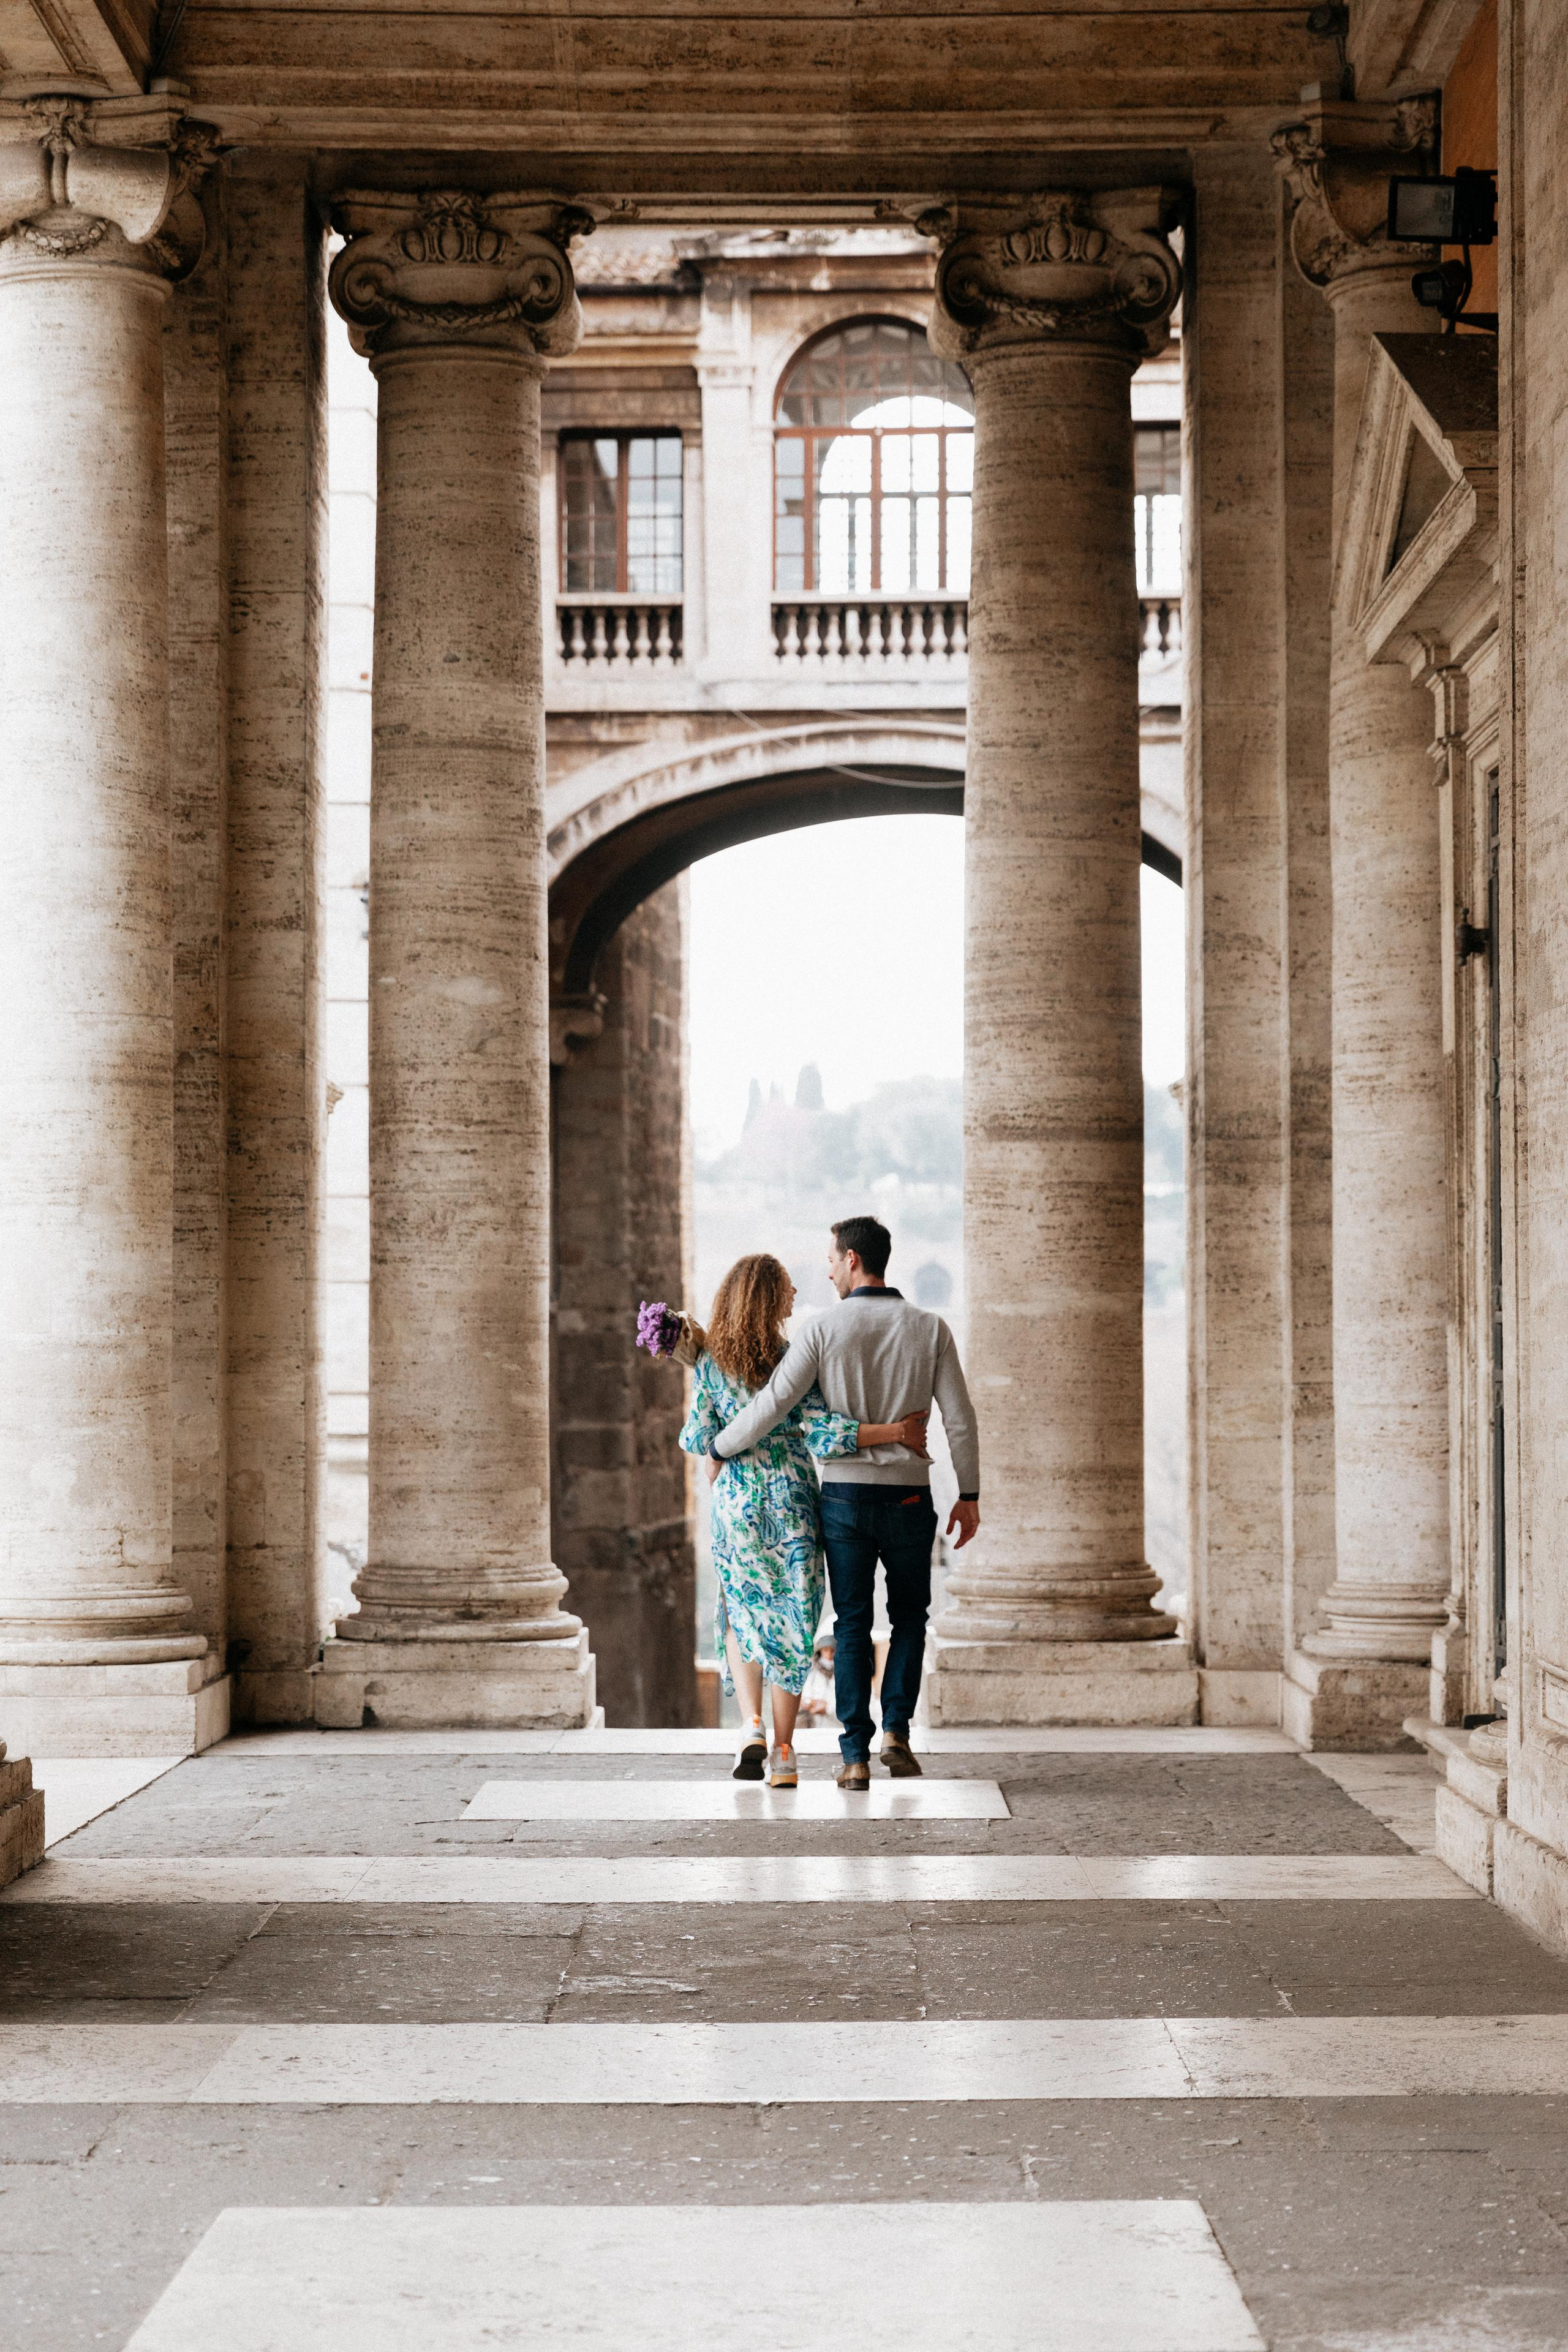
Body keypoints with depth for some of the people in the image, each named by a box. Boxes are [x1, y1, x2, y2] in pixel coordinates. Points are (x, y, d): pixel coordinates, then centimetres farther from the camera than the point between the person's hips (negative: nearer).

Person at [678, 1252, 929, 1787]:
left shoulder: (712, 1362, -2)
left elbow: (700, 1437, 2)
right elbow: (821, 1432, -20)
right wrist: (895, 1431, -18)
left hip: (736, 1501, 2)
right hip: (792, 1501, -2)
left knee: (743, 1615, 18)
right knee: (791, 1623, 7)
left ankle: (753, 1726, -1)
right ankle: (783, 1753, 7)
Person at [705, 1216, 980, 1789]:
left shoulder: (824, 1330, -7)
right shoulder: (929, 1329, -2)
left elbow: (772, 1405, -10)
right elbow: (959, 1418, -3)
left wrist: (719, 1448, 5)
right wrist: (969, 1495, 5)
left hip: (845, 1495, 0)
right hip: (909, 1497, 1)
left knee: (852, 1624, 7)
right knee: (910, 1616, 17)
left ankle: (856, 1757, 2)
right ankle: (896, 1733, 4)